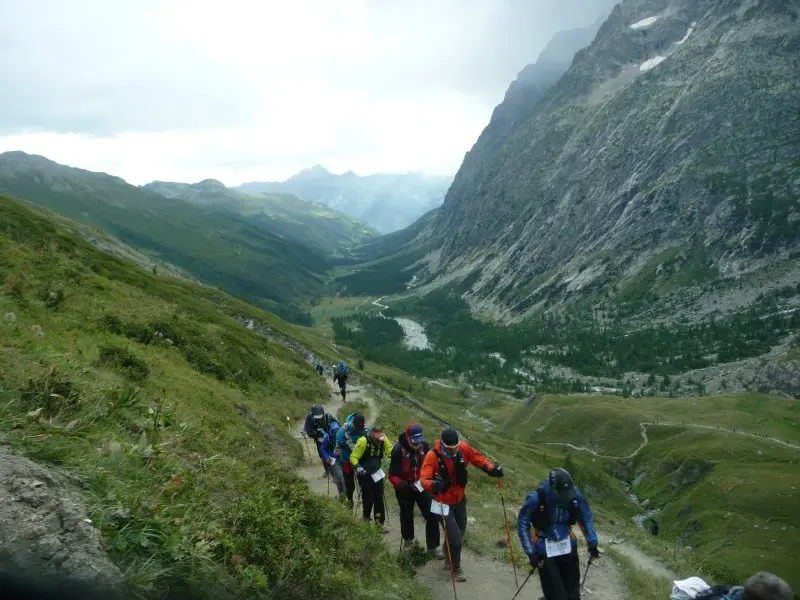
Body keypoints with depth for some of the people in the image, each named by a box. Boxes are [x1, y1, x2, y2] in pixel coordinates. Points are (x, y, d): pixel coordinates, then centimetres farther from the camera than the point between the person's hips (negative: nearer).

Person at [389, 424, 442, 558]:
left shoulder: (424, 446, -14)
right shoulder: (398, 450, -27)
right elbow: (393, 475, -22)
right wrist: (402, 485, -38)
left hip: (421, 486, 3)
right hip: (405, 489, -2)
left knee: (432, 516, -5)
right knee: (407, 516, 19)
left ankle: (432, 548, 9)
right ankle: (408, 541, 46)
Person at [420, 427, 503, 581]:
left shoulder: (463, 448, -15)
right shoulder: (432, 456, -27)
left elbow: (477, 458, 1)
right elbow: (424, 479, -33)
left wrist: (491, 468, -15)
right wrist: (433, 484, -55)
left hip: (460, 500, 5)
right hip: (444, 503, -5)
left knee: (459, 533, 22)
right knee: (456, 539, -6)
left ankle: (449, 560, 49)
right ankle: (456, 568, 21)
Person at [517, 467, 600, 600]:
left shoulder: (575, 495, -19)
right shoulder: (536, 499, -27)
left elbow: (586, 517, 1)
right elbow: (522, 524, -13)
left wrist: (592, 542, -6)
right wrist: (531, 553, -15)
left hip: (568, 547, 3)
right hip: (545, 551, -3)